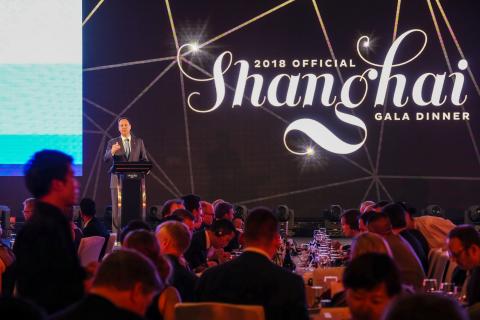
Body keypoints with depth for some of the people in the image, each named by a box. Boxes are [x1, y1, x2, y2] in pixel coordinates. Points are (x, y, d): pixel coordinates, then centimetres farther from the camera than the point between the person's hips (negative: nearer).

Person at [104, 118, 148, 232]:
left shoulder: (139, 142, 10)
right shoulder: (113, 142, 6)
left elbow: (144, 159, 10)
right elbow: (106, 159, -7)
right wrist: (112, 152, -29)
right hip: (118, 181, -1)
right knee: (117, 211, -2)